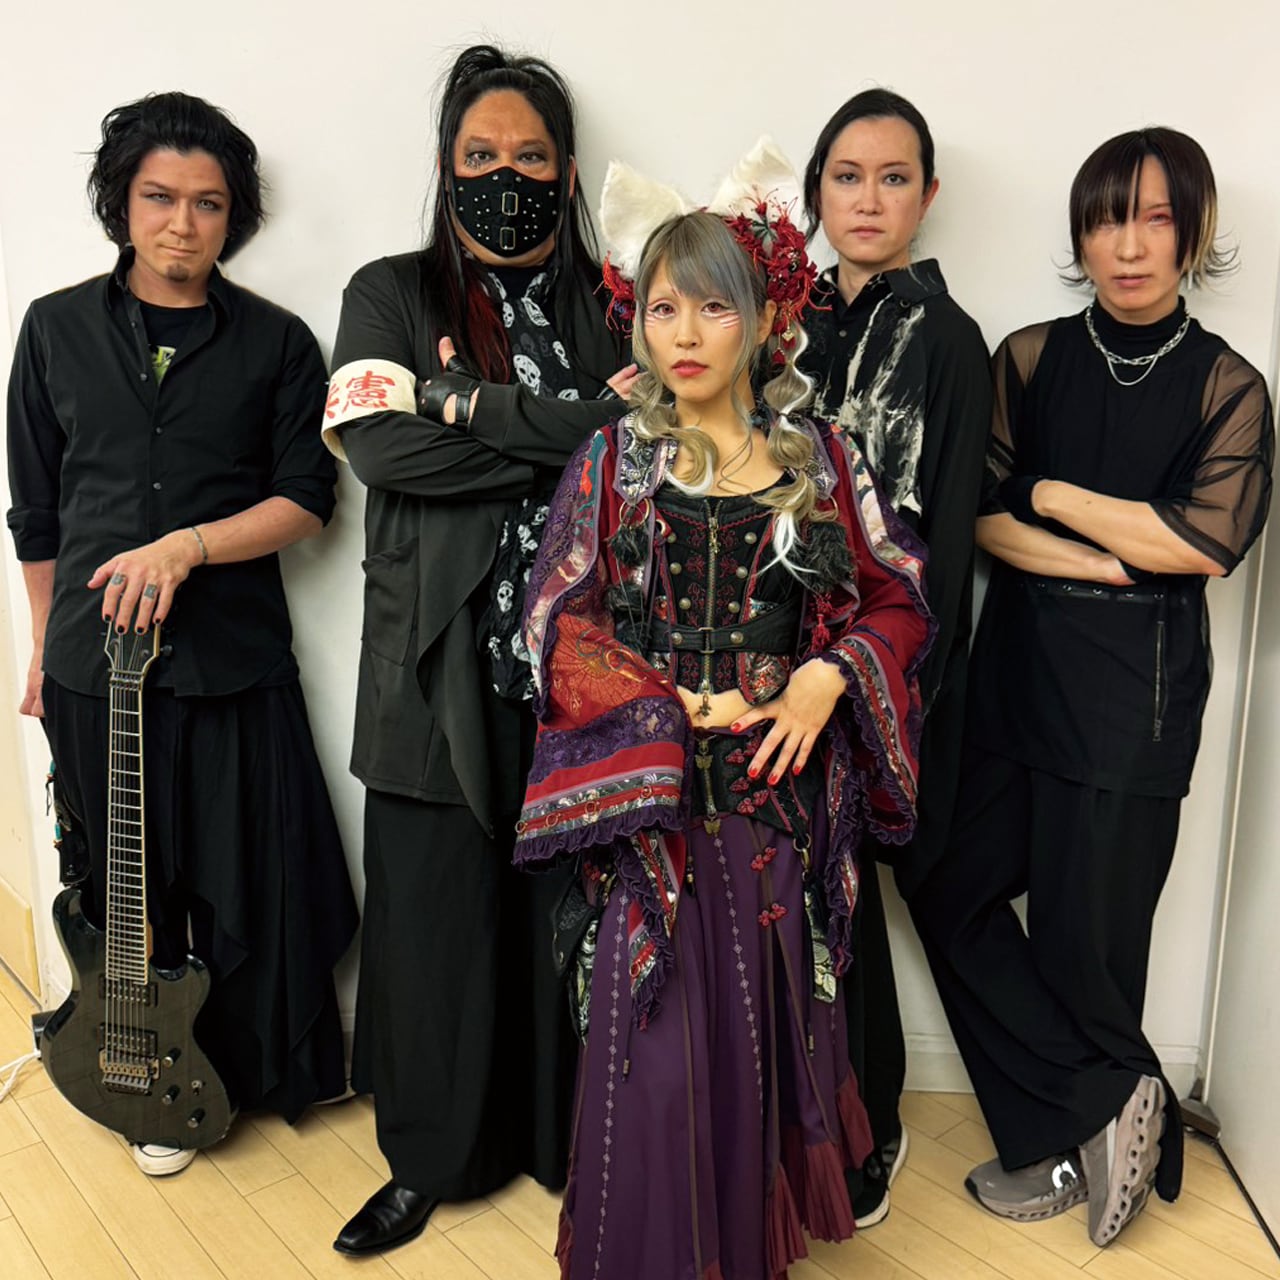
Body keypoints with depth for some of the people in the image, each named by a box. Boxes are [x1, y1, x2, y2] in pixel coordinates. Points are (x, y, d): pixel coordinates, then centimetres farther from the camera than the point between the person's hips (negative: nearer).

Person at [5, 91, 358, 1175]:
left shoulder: (276, 343, 1)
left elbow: (307, 499, -3)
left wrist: (187, 545, -17)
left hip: (234, 659, -1)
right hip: (95, 658, 2)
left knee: (247, 885, 5)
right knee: (129, 884, 12)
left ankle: (264, 1070, 30)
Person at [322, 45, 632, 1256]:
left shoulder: (609, 306, 9)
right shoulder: (390, 294, 6)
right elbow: (380, 445, -12)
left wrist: (476, 407, -13)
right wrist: (574, 433, -11)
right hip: (438, 679, 0)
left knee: (572, 916, 9)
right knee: (435, 917, 9)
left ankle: (574, 1145, 33)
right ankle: (428, 1158, 32)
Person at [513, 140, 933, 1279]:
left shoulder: (822, 460, 4)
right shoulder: (613, 463, 1)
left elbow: (899, 601, 8)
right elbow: (559, 632, -3)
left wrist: (828, 680, -10)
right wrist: (681, 709, -13)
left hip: (780, 794, 2)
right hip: (649, 798, -1)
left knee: (764, 1028, 12)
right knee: (658, 1049, 2)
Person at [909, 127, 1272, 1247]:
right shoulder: (1032, 358, 7)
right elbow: (979, 516, -3)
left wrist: (1050, 496, -8)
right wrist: (1118, 557, -13)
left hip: (1137, 688, -3)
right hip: (1018, 662, 3)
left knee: (1085, 930, 2)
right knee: (952, 889, 3)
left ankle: (1070, 1140, 28)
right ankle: (1112, 1105, 19)